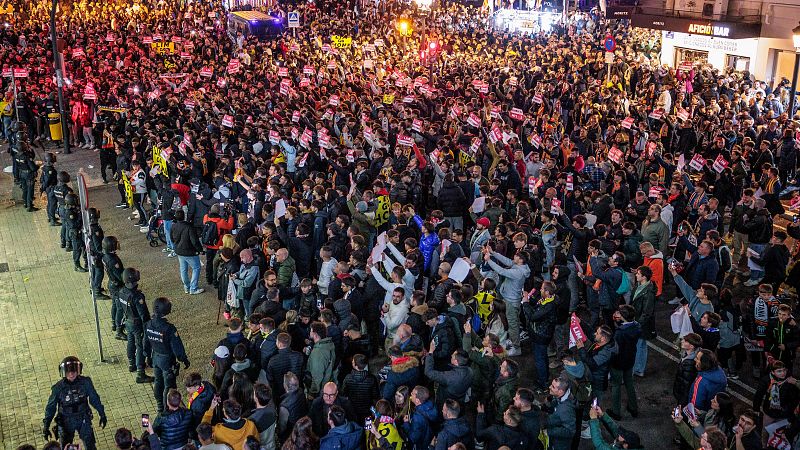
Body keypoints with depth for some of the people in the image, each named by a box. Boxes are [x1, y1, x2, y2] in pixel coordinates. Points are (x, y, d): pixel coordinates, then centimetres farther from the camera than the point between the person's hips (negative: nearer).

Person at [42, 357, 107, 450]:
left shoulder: (85, 382, -16)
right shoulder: (58, 388, -17)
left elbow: (94, 399, -3)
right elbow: (51, 407, -6)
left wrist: (102, 414, 2)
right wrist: (46, 427, -6)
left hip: (83, 419, 0)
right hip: (66, 421, 0)